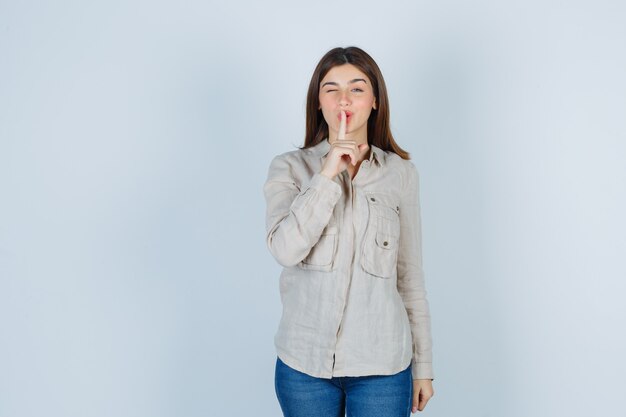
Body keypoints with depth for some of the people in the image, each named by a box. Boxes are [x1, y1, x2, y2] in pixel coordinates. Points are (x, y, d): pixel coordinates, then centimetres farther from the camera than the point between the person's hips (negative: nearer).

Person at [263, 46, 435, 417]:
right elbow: (285, 249, -16)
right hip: (305, 361, 0)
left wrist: (423, 364, 7)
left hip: (382, 363, 0)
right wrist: (328, 174, -19)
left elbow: (410, 274, 5)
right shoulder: (289, 167, -1)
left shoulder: (401, 173, 2)